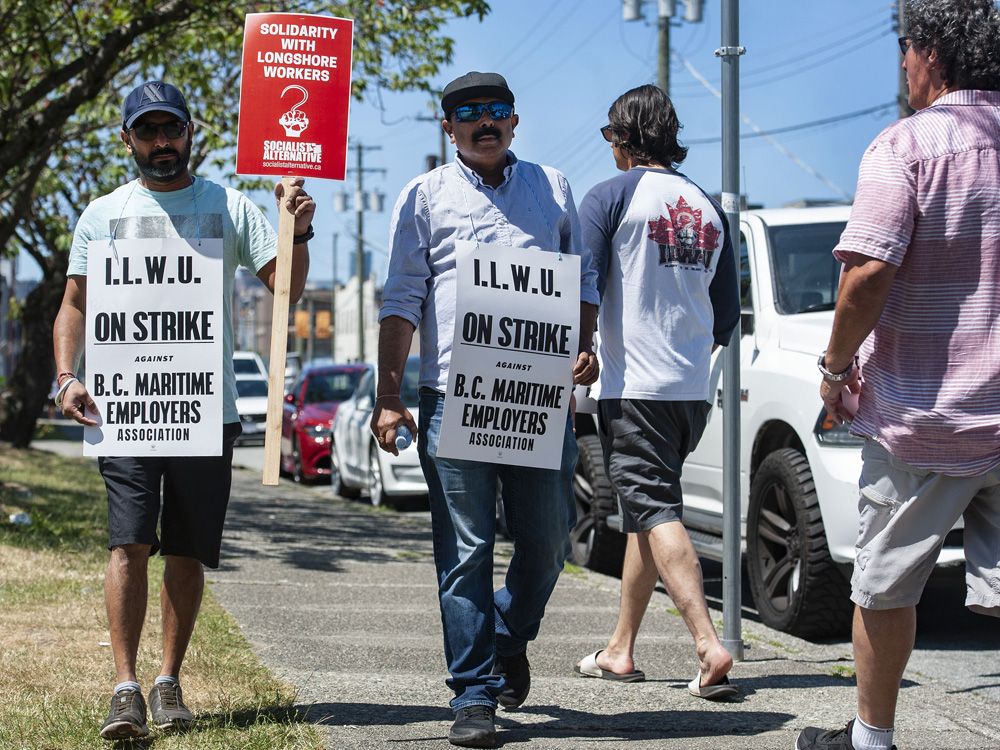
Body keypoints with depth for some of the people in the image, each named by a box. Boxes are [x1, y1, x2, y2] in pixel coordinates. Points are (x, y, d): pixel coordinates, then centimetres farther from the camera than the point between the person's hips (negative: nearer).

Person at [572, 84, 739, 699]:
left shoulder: (611, 197, -5)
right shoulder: (708, 207, 13)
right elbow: (728, 310, 18)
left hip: (633, 388, -7)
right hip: (693, 391, 7)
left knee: (656, 514, -11)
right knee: (647, 512, 15)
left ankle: (710, 646, -24)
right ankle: (620, 650, 21)